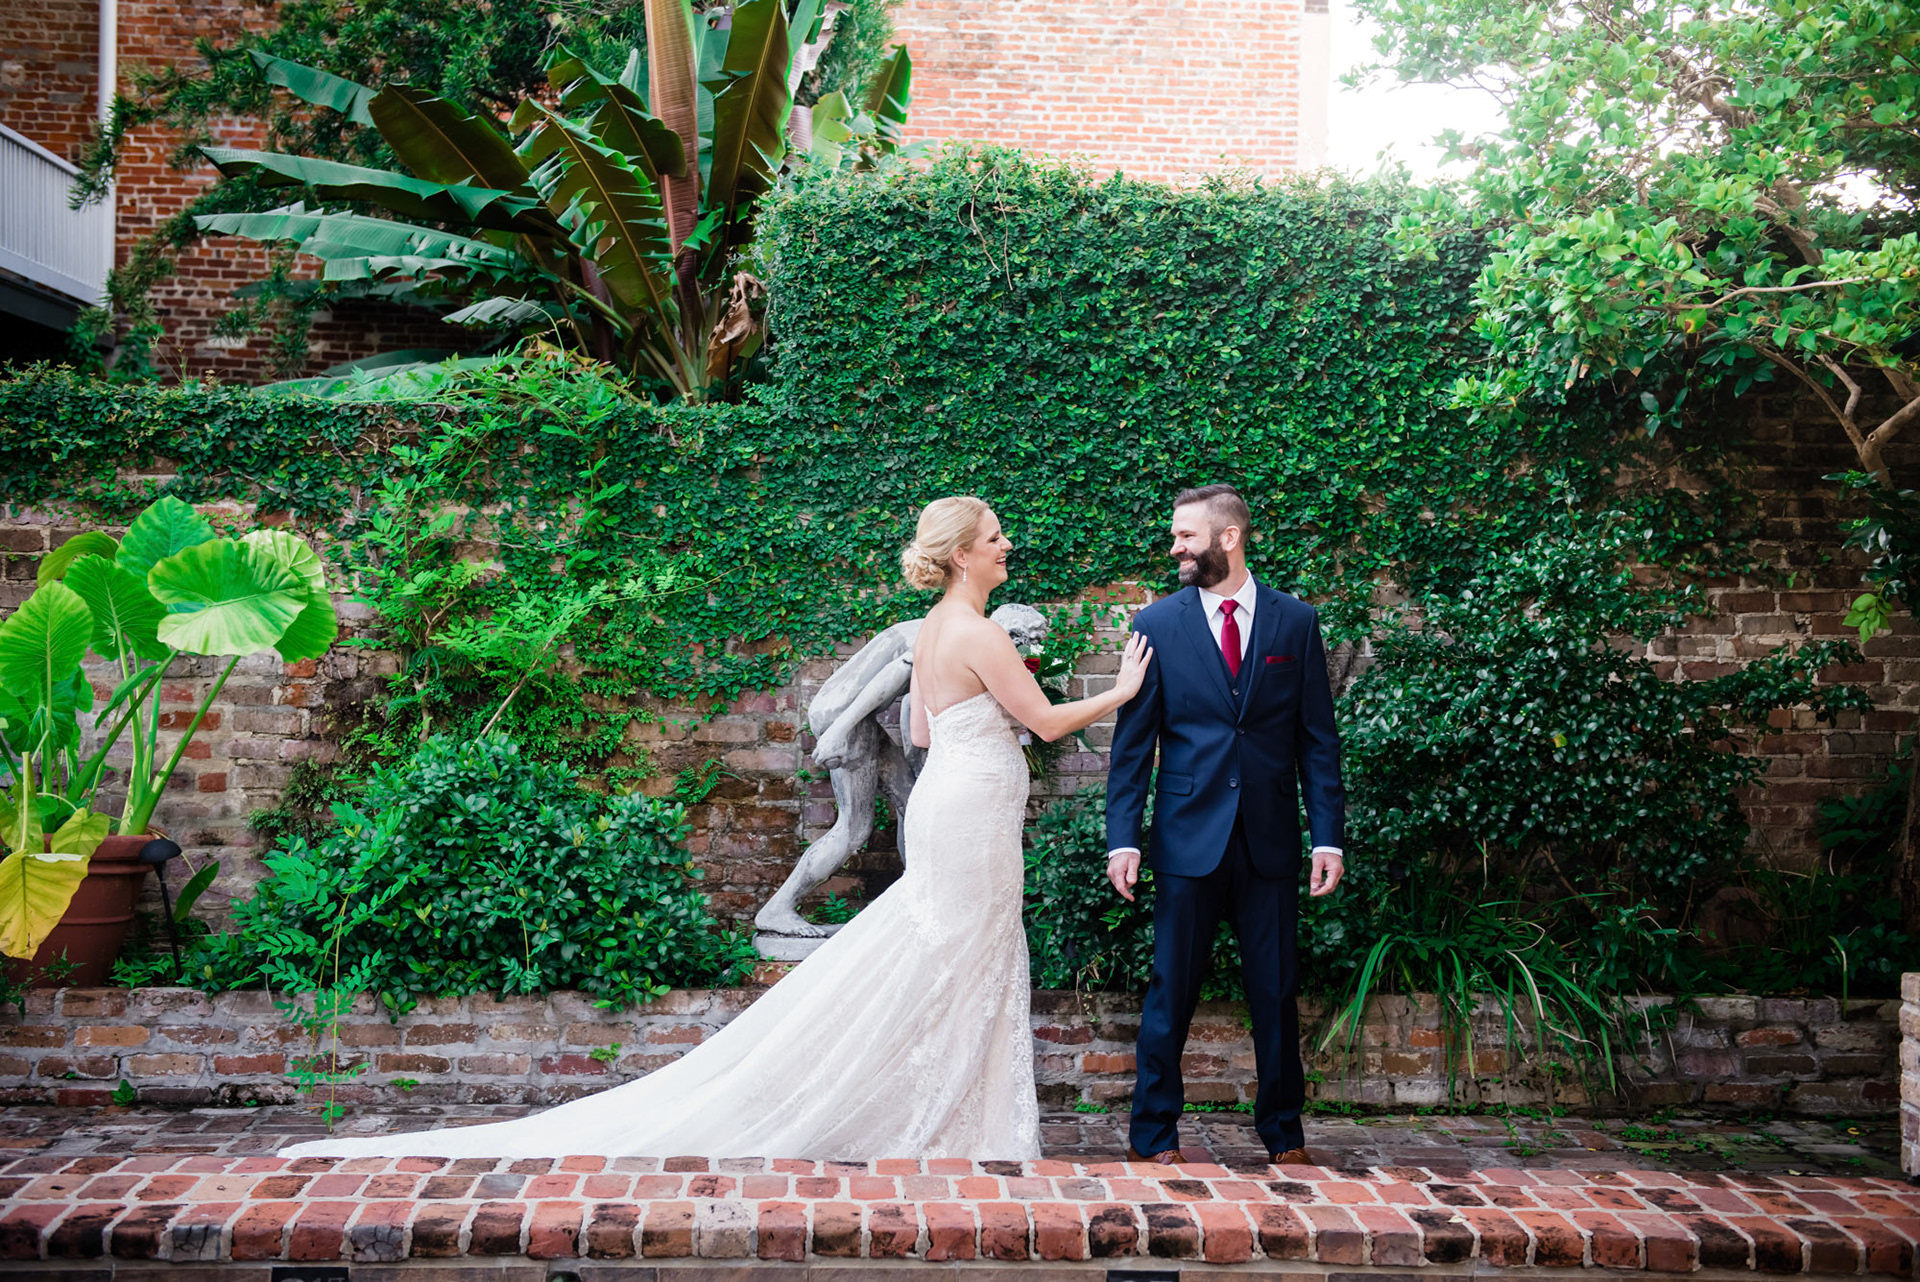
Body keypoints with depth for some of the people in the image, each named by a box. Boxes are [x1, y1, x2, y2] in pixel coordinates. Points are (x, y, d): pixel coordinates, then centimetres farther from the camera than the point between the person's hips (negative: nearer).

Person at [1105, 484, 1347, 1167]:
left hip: (1271, 839, 1)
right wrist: (1123, 837, -5)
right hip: (1188, 835, -1)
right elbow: (1132, 743, 2)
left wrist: (1328, 835, -1)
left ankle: (1283, 1132, 25)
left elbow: (1318, 739, 5)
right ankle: (1153, 1134, 18)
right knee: (1171, 991, 4)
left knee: (1276, 993, 9)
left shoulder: (1295, 620, 4)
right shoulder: (1157, 624, 2)